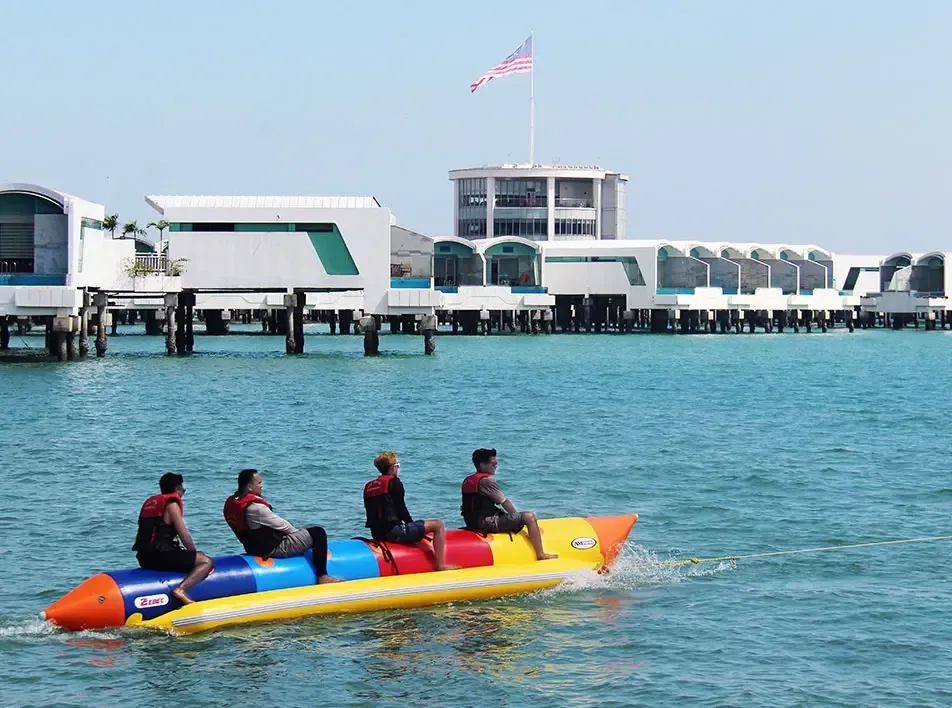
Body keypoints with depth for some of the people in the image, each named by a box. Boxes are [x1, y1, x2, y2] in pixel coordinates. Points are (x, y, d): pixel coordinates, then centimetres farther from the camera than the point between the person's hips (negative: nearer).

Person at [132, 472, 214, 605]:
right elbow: (184, 536, -10)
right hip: (160, 557, -9)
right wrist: (195, 553, 8)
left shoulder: (149, 502, 21)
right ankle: (181, 589, -28)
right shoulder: (171, 503, -6)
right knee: (206, 562, -10)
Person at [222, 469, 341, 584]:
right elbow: (281, 525, -16)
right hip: (272, 550, -10)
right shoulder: (255, 508, -27)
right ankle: (322, 576, -7)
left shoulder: (231, 504, 2)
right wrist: (297, 531, 4)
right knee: (318, 533, -8)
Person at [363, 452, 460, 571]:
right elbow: (401, 509, -8)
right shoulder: (394, 483, -7)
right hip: (392, 532, -9)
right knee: (438, 525, -3)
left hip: (377, 533, 9)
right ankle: (440, 565, -9)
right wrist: (412, 524, 10)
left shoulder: (368, 486, 14)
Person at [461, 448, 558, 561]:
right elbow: (505, 503, -12)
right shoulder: (487, 480, -16)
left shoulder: (467, 481, 12)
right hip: (488, 524, -10)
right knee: (529, 517, -10)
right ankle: (540, 555, -9)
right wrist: (518, 515, 5)